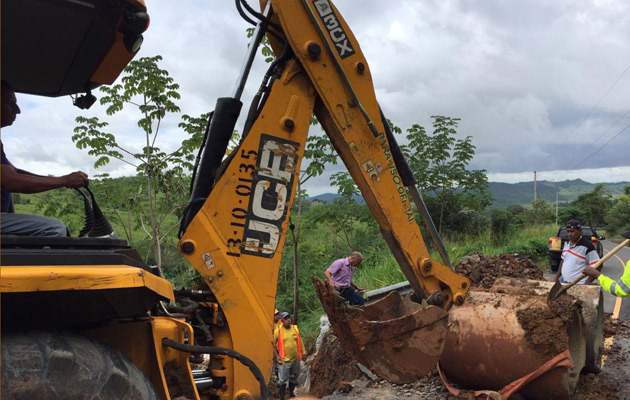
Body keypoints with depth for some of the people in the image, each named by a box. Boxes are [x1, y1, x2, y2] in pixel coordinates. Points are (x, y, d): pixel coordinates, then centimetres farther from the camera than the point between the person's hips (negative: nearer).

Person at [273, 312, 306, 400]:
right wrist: (277, 355, -6)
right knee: (283, 379, -1)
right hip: (284, 360, -4)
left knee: (293, 378, 18)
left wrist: (303, 352, 11)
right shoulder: (278, 331, -10)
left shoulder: (295, 328, 2)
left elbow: (299, 341, 13)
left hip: (296, 359, 5)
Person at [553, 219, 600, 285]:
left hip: (579, 285, -7)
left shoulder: (587, 246, -14)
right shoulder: (566, 243, 9)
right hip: (563, 282, 7)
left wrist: (586, 284, -19)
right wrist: (556, 278, 16)